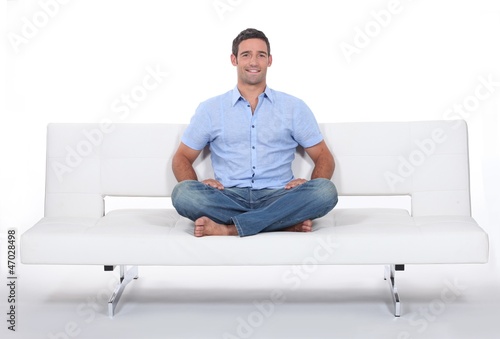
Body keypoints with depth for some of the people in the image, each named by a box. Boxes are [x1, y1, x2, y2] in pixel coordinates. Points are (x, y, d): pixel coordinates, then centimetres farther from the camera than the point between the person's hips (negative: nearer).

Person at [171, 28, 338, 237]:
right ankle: (285, 221, -28)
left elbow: (324, 157, 12)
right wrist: (197, 186, -9)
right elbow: (182, 158, 14)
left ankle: (228, 229, -30)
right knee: (183, 193, -29)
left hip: (278, 198, 1)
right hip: (229, 199, 0)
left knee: (326, 190, -29)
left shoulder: (294, 108, 12)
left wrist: (309, 192, -10)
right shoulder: (210, 109, 12)